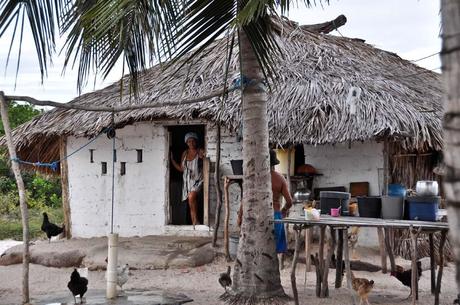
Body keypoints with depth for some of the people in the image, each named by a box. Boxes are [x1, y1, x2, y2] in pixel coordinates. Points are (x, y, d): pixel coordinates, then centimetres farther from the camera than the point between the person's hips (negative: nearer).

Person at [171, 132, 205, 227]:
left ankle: (196, 220, -16)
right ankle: (194, 224, 5)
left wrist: (203, 158, -25)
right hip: (188, 181, 5)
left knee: (191, 197, -26)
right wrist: (172, 159, 11)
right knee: (192, 203, 3)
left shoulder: (201, 152, -3)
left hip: (197, 180, -5)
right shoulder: (185, 153, 11)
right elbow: (181, 169, 15)